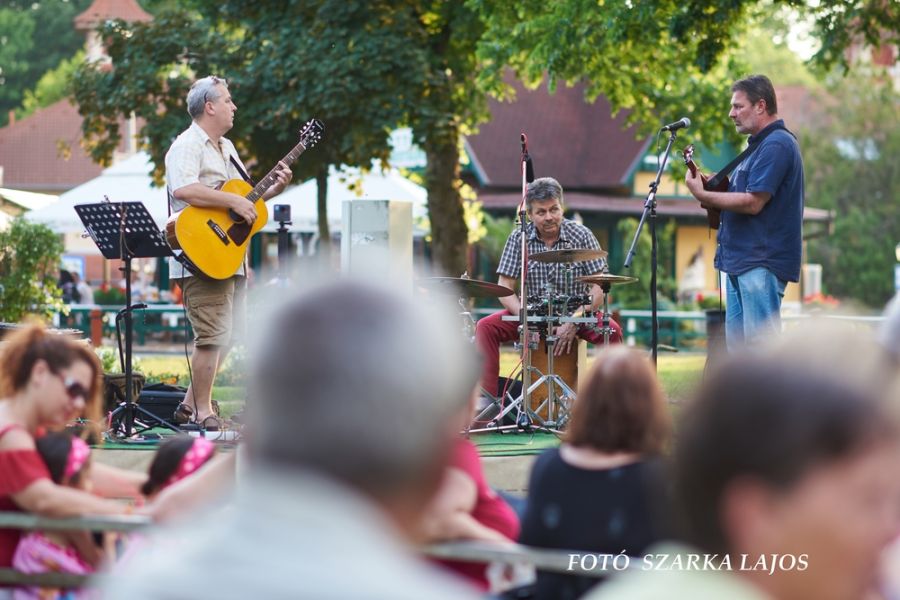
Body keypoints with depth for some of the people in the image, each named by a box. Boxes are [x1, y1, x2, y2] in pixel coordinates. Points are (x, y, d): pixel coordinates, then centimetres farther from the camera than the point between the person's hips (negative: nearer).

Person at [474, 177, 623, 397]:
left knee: (612, 331, -30)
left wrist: (573, 323, -25)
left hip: (576, 313, -2)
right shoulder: (519, 239, -5)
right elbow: (505, 289, -7)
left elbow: (599, 288, -12)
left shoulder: (581, 236, -9)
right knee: (486, 327, -22)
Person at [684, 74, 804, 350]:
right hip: (741, 259, 11)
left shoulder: (776, 145, -14)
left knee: (761, 343, -12)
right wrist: (717, 187, 8)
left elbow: (753, 202, -21)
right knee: (737, 341, 13)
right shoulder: (760, 144, 20)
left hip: (761, 262, -11)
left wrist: (704, 195, -12)